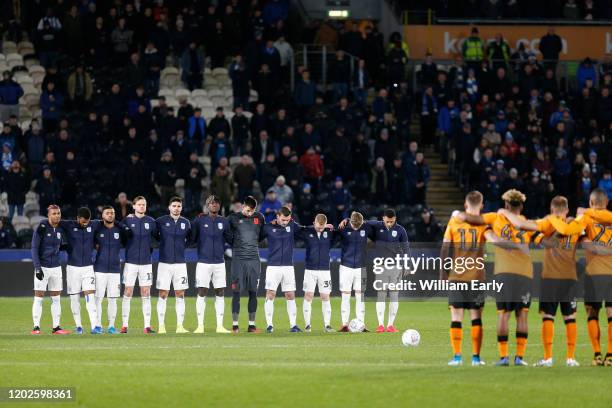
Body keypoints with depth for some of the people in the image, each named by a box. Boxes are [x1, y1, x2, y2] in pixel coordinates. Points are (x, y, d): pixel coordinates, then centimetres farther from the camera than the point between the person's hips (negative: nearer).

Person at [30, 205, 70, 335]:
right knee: (38, 297, -4)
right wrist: (37, 268, -17)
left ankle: (56, 327, 12)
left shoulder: (60, 228, 4)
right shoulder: (42, 228, -11)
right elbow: (34, 248, -11)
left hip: (56, 267, 5)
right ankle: (36, 327, -1)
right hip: (42, 267, -5)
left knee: (56, 298, 7)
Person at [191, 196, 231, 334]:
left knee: (220, 293, 4)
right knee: (202, 293, -3)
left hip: (219, 262, 3)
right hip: (203, 262, -3)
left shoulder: (223, 221, 7)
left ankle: (220, 326, 8)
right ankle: (200, 325, 1)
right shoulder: (200, 220, -1)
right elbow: (192, 238, 1)